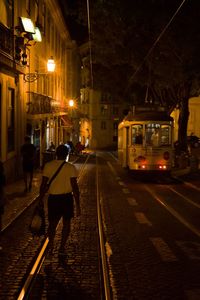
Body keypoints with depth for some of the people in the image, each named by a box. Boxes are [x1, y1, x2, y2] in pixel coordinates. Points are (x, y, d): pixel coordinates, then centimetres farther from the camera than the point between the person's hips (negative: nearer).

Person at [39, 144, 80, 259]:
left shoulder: (48, 166, -4)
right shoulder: (71, 167, -8)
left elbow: (43, 185, -3)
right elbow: (75, 187, -10)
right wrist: (78, 205, -5)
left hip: (53, 198, 1)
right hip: (67, 198, -1)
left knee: (52, 224, 14)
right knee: (66, 222, 16)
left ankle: (51, 246, -4)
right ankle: (62, 248, 17)